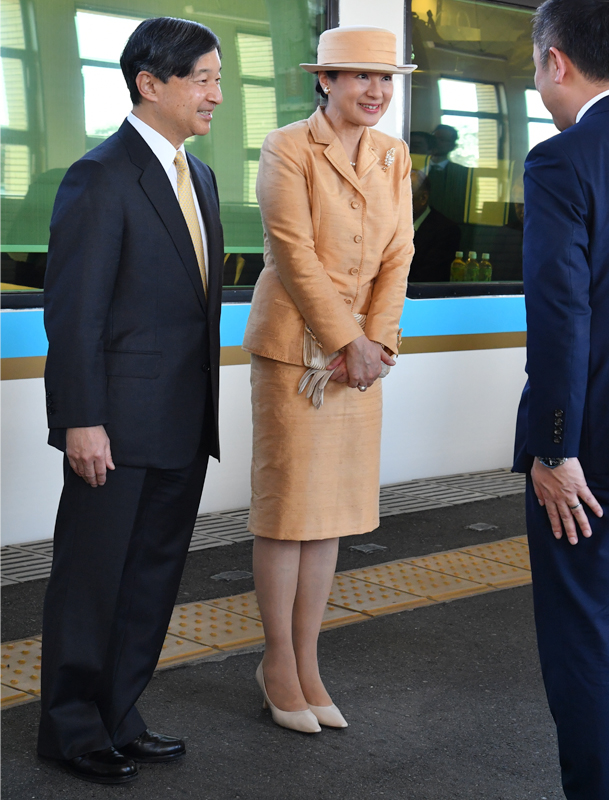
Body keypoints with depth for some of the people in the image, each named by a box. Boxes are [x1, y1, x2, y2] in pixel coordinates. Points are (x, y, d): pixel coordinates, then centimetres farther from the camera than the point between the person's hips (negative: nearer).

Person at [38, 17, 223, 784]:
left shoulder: (199, 176, 13)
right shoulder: (101, 176, -12)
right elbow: (72, 310, -15)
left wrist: (206, 410, 15)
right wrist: (81, 422, -18)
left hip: (183, 425, 8)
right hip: (118, 424, -8)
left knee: (152, 576, 14)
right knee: (92, 578, 5)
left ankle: (118, 718, 28)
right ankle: (71, 728, 21)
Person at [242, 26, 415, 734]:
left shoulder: (393, 157, 10)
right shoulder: (286, 149, -8)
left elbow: (397, 256, 5)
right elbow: (294, 253, -14)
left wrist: (377, 339, -8)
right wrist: (347, 342, -15)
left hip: (359, 347, 6)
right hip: (293, 343, -6)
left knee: (332, 510, 8)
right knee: (286, 503, 0)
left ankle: (306, 662, 17)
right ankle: (278, 662, 13)